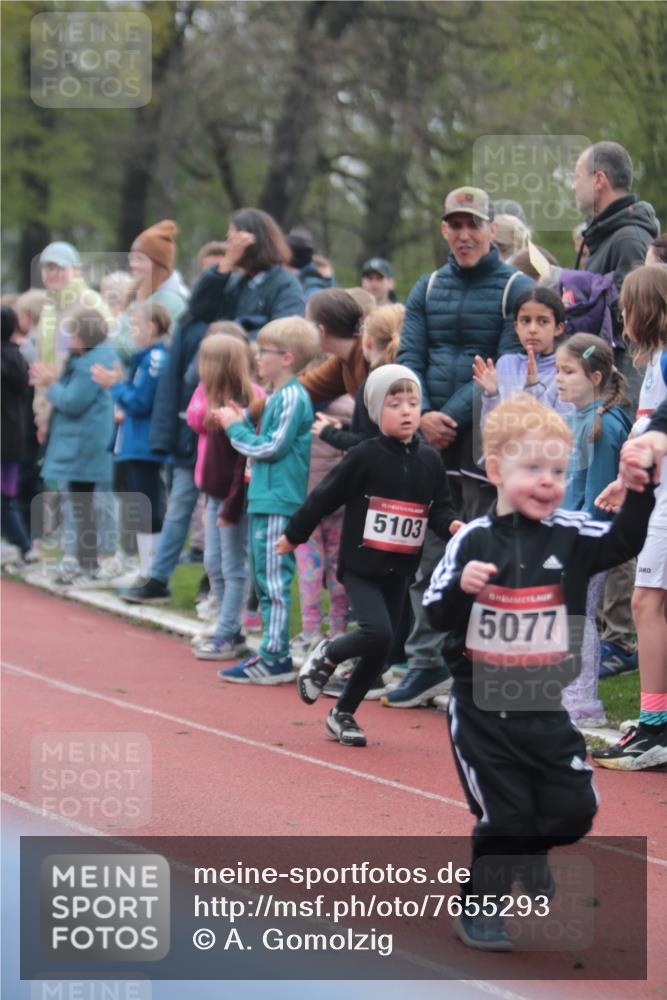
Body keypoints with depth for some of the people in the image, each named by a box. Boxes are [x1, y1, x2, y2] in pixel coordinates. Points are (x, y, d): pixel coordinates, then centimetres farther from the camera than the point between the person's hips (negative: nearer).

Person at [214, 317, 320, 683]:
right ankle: (273, 652, 20)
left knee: (275, 580, -9)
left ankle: (274, 657, -7)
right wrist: (241, 422, 8)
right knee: (263, 579, 14)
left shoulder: (292, 396, -13)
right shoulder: (276, 396, 17)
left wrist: (236, 429, -6)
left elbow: (273, 447, -17)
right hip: (262, 499, 10)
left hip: (279, 503, -10)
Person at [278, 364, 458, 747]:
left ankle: (343, 714, 24)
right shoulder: (366, 457, -10)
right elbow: (325, 497, -4)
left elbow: (440, 508, 10)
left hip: (399, 571, 5)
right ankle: (326, 656, 8)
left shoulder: (430, 461, 3)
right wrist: (294, 535, 3)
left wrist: (452, 525, -13)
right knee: (378, 633, -22)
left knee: (380, 650, 7)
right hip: (361, 565, -5)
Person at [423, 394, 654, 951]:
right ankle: (480, 909, 23)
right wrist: (460, 586, -26)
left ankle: (528, 862, 39)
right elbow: (437, 616, -7)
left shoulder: (571, 536, -4)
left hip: (549, 707, 3)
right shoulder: (473, 542, -9)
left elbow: (625, 541, -17)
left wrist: (640, 489, -28)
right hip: (483, 709, -3)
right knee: (504, 815, 1)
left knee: (573, 809, 6)